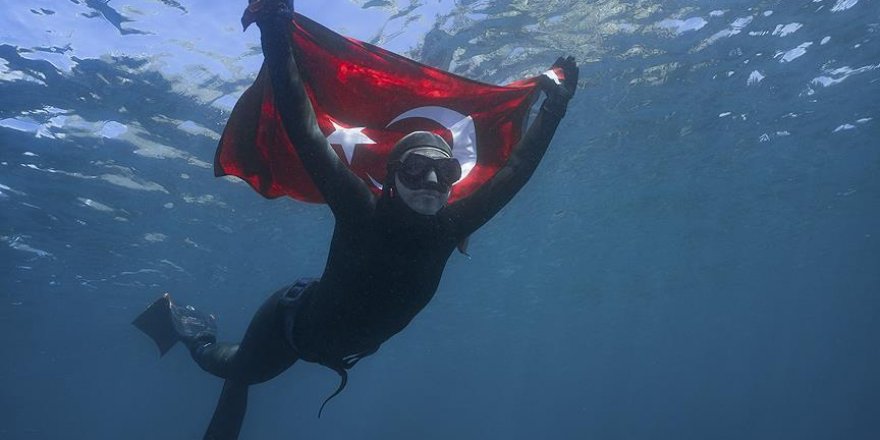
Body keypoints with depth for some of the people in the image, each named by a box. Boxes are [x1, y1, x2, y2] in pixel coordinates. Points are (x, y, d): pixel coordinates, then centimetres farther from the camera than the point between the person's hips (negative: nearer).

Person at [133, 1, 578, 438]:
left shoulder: (447, 230, -22)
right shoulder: (364, 212, -35)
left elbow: (514, 171, -15)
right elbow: (305, 133, -42)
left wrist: (554, 107, -12)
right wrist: (277, 37, -47)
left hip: (339, 348, 5)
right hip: (290, 325, -5)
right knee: (234, 370, 25)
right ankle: (179, 319, 50)